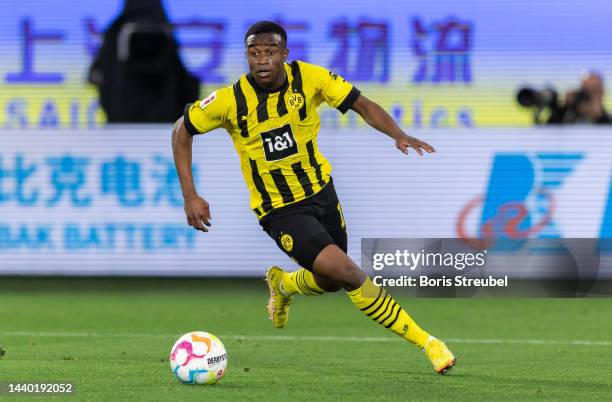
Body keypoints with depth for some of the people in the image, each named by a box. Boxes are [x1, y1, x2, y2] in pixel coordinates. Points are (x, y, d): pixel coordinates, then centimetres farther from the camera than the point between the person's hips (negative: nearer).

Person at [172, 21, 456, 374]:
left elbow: (362, 104, -8)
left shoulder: (309, 78, -14)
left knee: (331, 281, 14)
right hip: (279, 211, -4)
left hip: (321, 192, 4)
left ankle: (282, 284, 49)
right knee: (346, 271, -20)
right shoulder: (232, 100, -18)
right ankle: (423, 340, -6)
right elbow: (183, 130, -5)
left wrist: (399, 135, -26)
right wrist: (190, 196, -9)